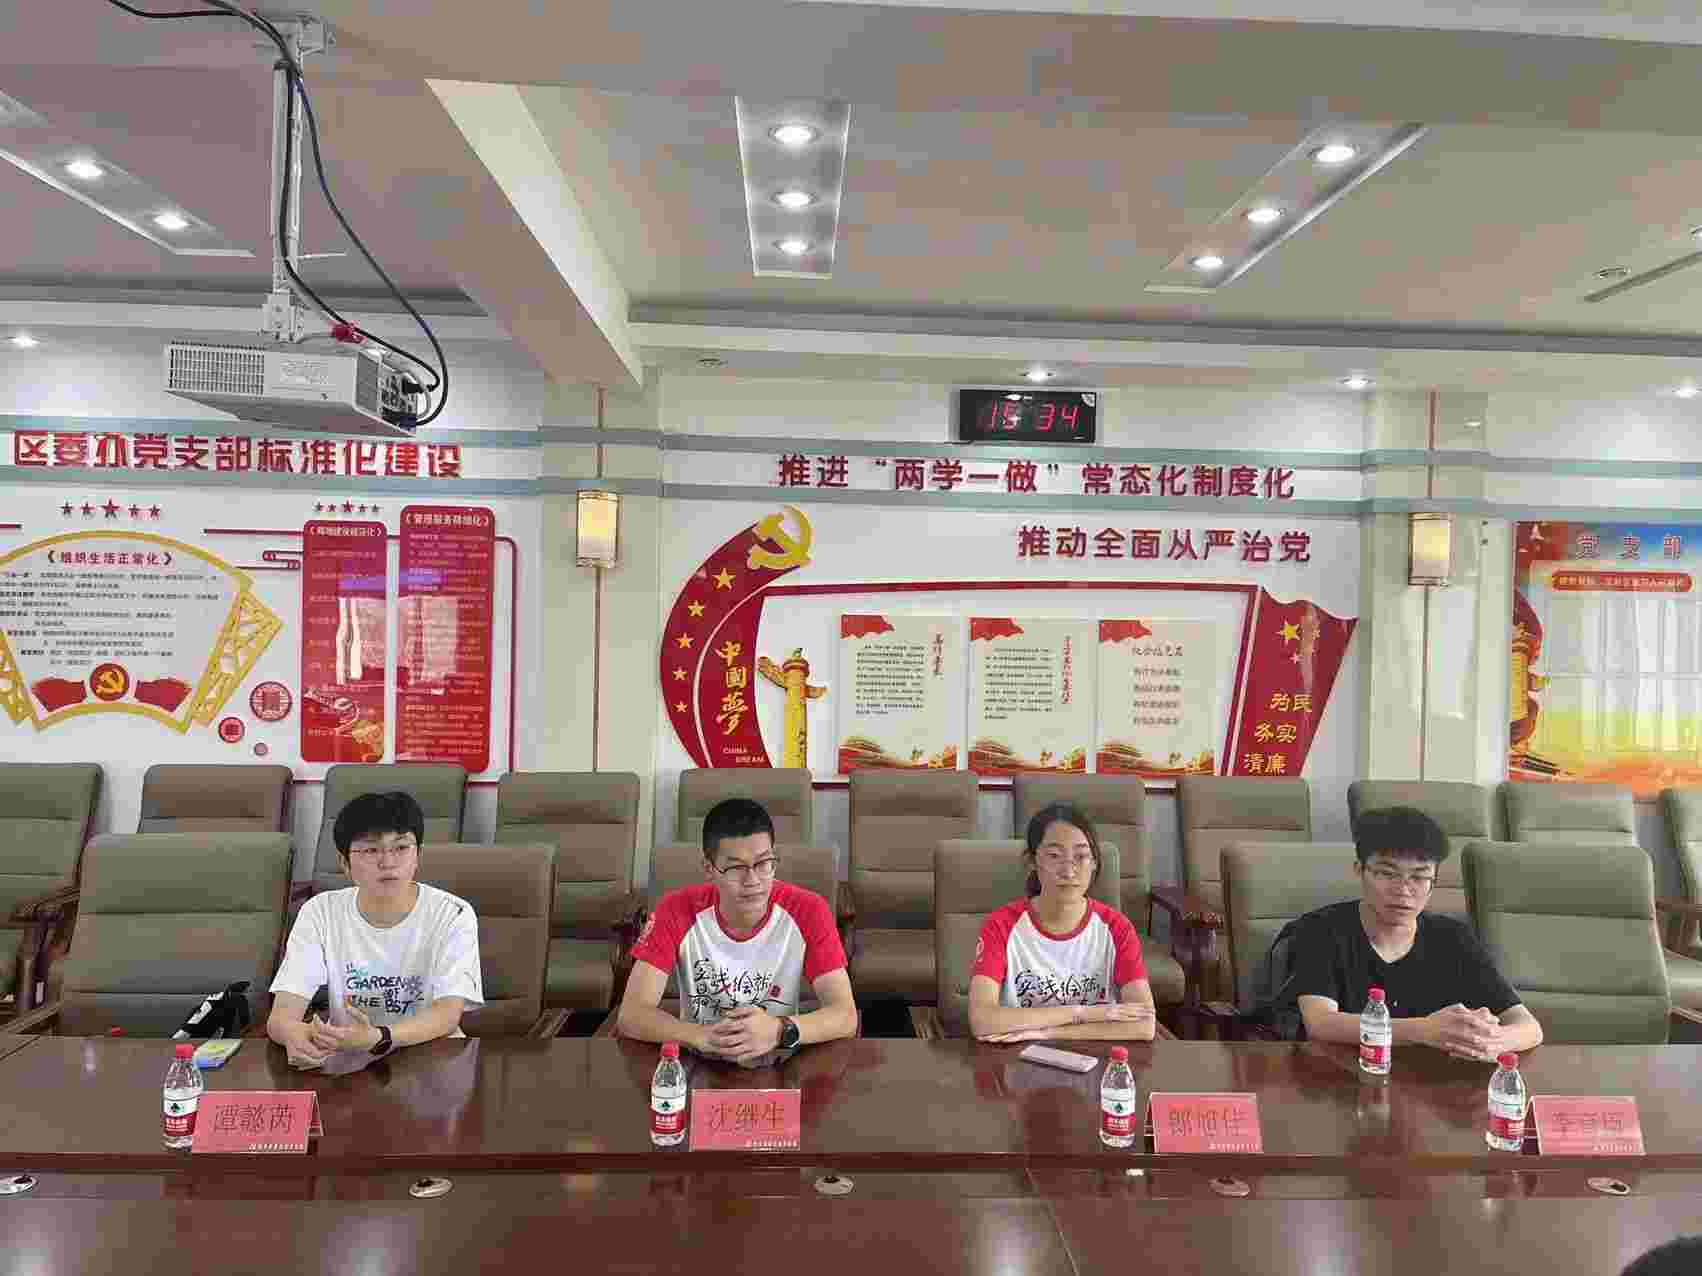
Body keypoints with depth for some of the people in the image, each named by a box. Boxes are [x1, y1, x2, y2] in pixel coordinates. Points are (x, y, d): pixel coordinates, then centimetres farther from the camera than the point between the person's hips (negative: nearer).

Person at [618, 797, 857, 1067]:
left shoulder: (808, 912, -12)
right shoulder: (677, 911, -12)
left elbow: (845, 1016, -16)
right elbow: (632, 1016, -17)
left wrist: (779, 1031, -34)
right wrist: (704, 1036, -34)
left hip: (779, 1064, 0)